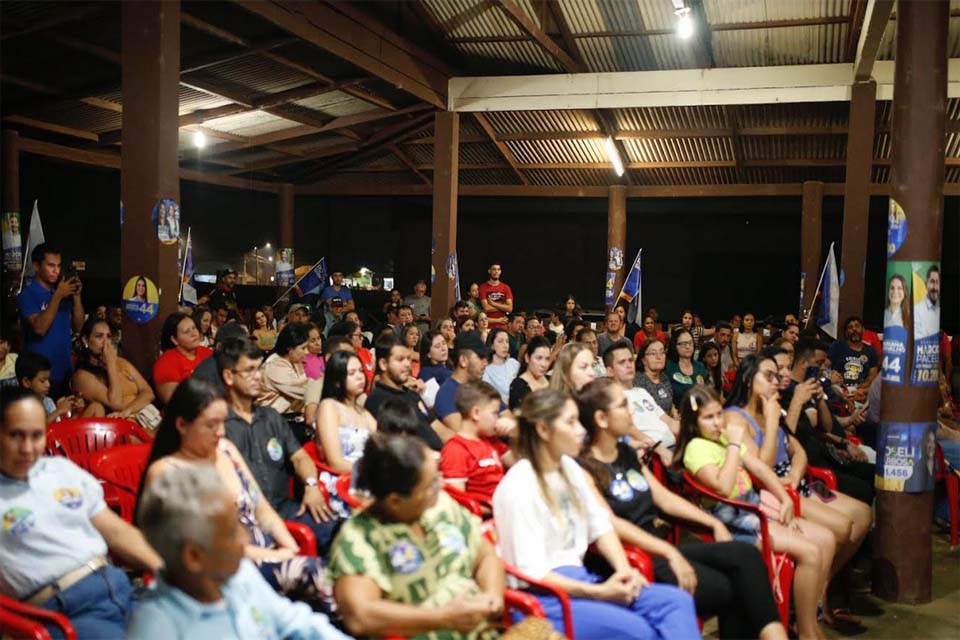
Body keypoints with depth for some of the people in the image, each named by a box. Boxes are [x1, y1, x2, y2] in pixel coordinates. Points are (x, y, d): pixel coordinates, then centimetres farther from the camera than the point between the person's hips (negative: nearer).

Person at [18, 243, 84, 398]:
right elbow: (40, 328, -21)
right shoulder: (27, 295, -8)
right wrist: (58, 296, -21)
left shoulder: (63, 293, 8)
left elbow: (77, 327, 6)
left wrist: (76, 296, -6)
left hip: (66, 370, 5)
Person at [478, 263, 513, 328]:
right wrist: (503, 306, -1)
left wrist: (493, 303, -5)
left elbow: (510, 309, -1)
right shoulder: (483, 287, 0)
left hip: (503, 324, 2)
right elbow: (486, 308, -9)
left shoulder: (506, 287, 8)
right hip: (489, 324, -2)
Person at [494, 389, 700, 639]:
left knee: (678, 601, -9)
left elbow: (600, 525, 11)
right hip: (542, 596, -8)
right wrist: (598, 593, -21)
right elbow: (531, 572, -19)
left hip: (578, 578, 8)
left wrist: (624, 570, -7)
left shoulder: (569, 467, 9)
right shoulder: (518, 487, -17)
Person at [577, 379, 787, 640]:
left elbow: (664, 497, 17)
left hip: (662, 545, 8)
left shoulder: (627, 452, 15)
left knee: (746, 554, -13)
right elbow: (611, 524, -20)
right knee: (725, 589, -23)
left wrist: (714, 523, 9)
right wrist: (669, 553, -25)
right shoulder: (584, 467, -11)